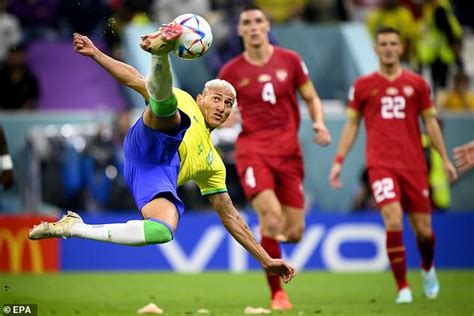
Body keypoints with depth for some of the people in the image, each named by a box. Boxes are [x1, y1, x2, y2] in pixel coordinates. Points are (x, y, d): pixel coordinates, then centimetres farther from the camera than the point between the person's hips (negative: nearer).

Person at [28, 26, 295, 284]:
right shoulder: (184, 103, 28)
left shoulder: (213, 163, 35)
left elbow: (230, 217, 35)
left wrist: (266, 259, 31)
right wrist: (95, 53, 10)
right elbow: (137, 81, 21)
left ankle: (72, 227, -17)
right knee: (165, 103, -29)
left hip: (158, 177, 3)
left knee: (163, 232, -28)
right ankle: (160, 50, -63)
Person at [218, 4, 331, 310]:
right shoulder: (231, 72, 2)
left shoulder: (290, 60, 5)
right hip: (253, 150, -2)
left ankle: (268, 238, 40)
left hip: (288, 150, 2)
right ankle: (277, 293, -11)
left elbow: (311, 97, 13)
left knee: (294, 232, 0)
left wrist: (319, 123, -5)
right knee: (271, 215, -25)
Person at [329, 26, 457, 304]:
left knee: (423, 229, 5)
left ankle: (428, 269, 38)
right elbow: (352, 124, 12)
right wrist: (339, 161, 6)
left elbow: (430, 122, 12)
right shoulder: (363, 86, 6)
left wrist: (445, 159, 7)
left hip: (414, 164, 2)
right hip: (380, 164, -1)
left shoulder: (417, 84, 7)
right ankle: (403, 287, -9)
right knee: (393, 221, -19)